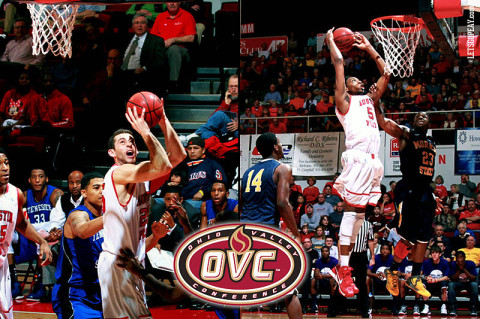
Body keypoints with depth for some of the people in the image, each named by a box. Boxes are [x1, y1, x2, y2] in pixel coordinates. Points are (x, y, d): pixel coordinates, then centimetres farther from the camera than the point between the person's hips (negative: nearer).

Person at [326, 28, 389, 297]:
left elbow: (387, 73, 30)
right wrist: (331, 41, 18)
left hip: (374, 161, 7)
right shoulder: (344, 100, 9)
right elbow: (339, 63, 5)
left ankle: (345, 265, 11)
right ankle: (343, 272, -14)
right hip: (358, 158, -7)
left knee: (360, 213, 7)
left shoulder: (370, 100, 28)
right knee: (351, 210, -11)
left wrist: (368, 48, 32)